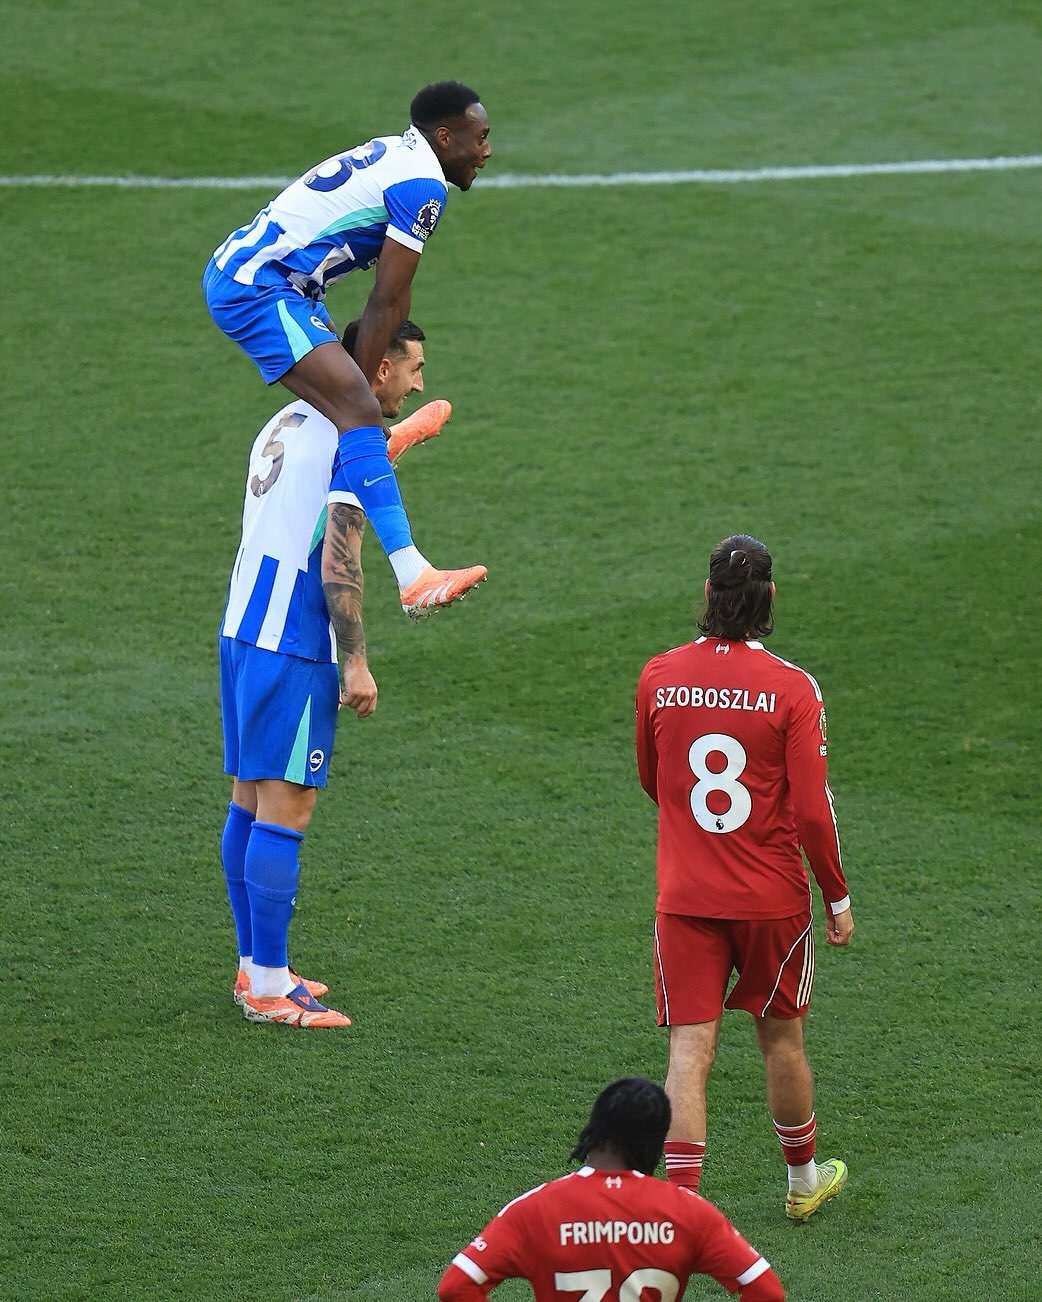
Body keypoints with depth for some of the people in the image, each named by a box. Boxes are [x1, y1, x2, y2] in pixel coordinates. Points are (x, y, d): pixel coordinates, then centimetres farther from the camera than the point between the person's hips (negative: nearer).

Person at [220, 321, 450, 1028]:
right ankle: (269, 988, -5)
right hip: (292, 649, -10)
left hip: (242, 630, 10)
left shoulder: (292, 420, 14)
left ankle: (256, 968, 22)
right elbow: (338, 566, -19)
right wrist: (357, 664, -16)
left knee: (252, 799, 14)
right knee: (286, 808, -7)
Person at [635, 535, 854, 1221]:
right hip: (773, 899, -1)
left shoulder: (659, 678, -4)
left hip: (684, 899, 1)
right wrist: (838, 898, 0)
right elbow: (812, 810, -12)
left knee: (690, 1052, 0)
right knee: (783, 1038, 18)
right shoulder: (792, 688, -13)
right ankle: (805, 1179, 37)